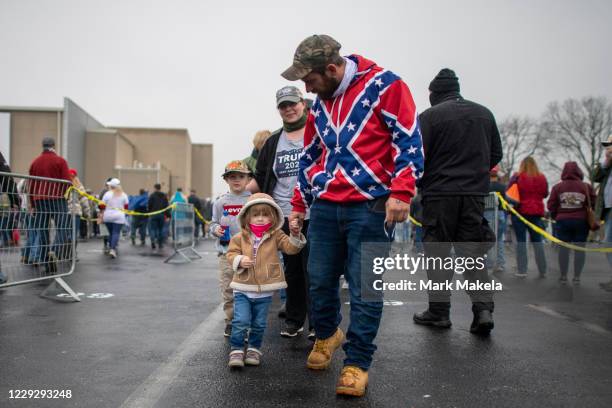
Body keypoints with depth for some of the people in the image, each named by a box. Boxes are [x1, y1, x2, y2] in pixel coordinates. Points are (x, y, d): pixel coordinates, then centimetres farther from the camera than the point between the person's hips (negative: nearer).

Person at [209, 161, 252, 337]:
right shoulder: (220, 201, 6)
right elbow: (214, 223, 13)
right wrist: (216, 229, -7)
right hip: (226, 252, 2)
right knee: (227, 290, 7)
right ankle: (230, 321, 20)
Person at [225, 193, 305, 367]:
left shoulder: (276, 236, 0)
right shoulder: (240, 237, 1)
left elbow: (291, 247, -10)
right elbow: (231, 254, 4)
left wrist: (295, 234, -28)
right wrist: (240, 260, -16)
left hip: (265, 291, 1)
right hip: (243, 289, -1)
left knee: (259, 324, 11)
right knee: (241, 321, -8)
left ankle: (254, 349, 28)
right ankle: (236, 350, 8)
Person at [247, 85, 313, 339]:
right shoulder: (273, 142, 15)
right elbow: (260, 179, 16)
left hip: (313, 215, -4)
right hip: (284, 216, 4)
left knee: (312, 268, -1)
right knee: (291, 269, 11)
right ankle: (294, 319, 23)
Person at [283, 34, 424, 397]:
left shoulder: (383, 85, -4)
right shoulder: (320, 103, 16)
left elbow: (409, 140, -8)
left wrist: (400, 193, -17)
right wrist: (299, 206, 23)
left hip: (371, 208, -6)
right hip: (325, 207, 6)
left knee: (365, 291, -2)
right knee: (320, 282, 11)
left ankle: (357, 363, 12)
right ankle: (327, 335, 38)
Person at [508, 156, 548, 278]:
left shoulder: (517, 177, -9)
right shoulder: (542, 178, 1)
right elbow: (545, 194, 13)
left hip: (520, 211, -3)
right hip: (536, 213, 3)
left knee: (521, 241, 1)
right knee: (537, 241, 10)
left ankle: (522, 270, -1)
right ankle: (542, 271, 12)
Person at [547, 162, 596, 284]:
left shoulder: (557, 187, -2)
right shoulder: (587, 187, -4)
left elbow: (551, 206, -2)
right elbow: (593, 205, -3)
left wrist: (556, 217, 14)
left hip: (563, 221, 1)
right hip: (581, 221, -1)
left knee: (563, 249, 6)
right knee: (580, 249, 4)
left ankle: (563, 276, 8)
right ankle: (577, 277, 3)